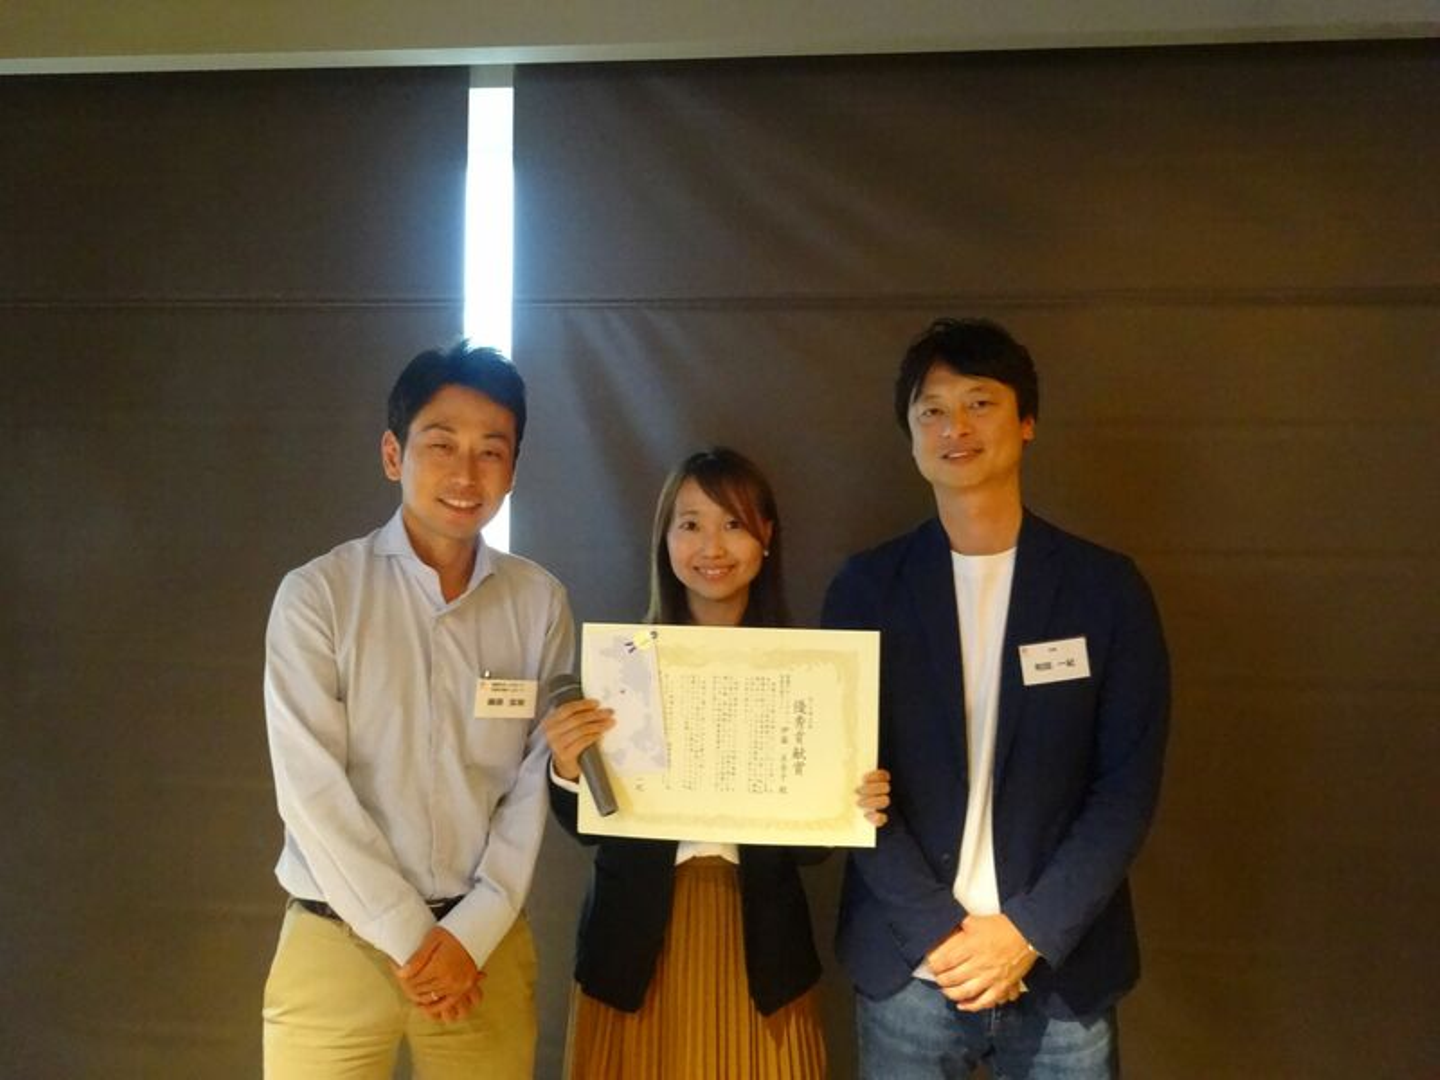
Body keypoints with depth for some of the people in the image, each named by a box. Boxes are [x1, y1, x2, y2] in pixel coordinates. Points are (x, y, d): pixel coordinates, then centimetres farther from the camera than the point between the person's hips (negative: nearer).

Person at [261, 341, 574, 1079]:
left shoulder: (540, 603, 0)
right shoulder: (316, 595, -7)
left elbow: (536, 783, -1)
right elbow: (312, 789, -11)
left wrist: (471, 931, -8)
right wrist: (412, 937, -11)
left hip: (486, 942, 2)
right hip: (338, 942, -1)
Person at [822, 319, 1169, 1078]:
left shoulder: (1105, 588, -1)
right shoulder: (865, 589, 0)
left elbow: (1129, 784, -3)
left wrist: (1028, 931, -12)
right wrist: (940, 932, -11)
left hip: (1062, 971, 0)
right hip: (907, 970, 0)